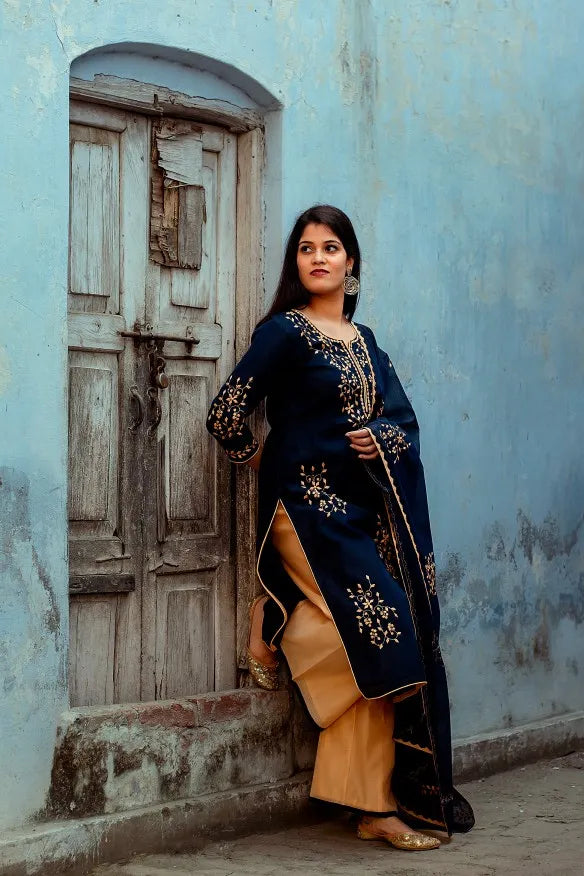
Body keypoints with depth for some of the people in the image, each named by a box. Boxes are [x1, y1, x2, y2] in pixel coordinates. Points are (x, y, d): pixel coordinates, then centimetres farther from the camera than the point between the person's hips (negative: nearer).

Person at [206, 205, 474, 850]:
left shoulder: (364, 341, 17)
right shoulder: (284, 331, -4)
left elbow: (404, 417, 14)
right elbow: (225, 417, -11)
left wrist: (384, 436, -7)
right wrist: (262, 459, 5)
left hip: (366, 506, 6)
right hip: (310, 506, -6)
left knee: (377, 651, -5)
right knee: (378, 632, -14)